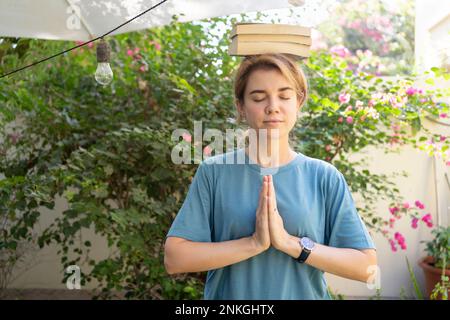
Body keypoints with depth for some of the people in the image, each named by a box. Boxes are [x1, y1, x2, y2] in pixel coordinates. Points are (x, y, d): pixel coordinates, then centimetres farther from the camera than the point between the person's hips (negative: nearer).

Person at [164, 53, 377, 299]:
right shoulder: (213, 171, -9)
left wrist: (289, 242, -20)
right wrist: (254, 243, -22)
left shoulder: (325, 177, -7)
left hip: (304, 294, 1)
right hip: (229, 293, 0)